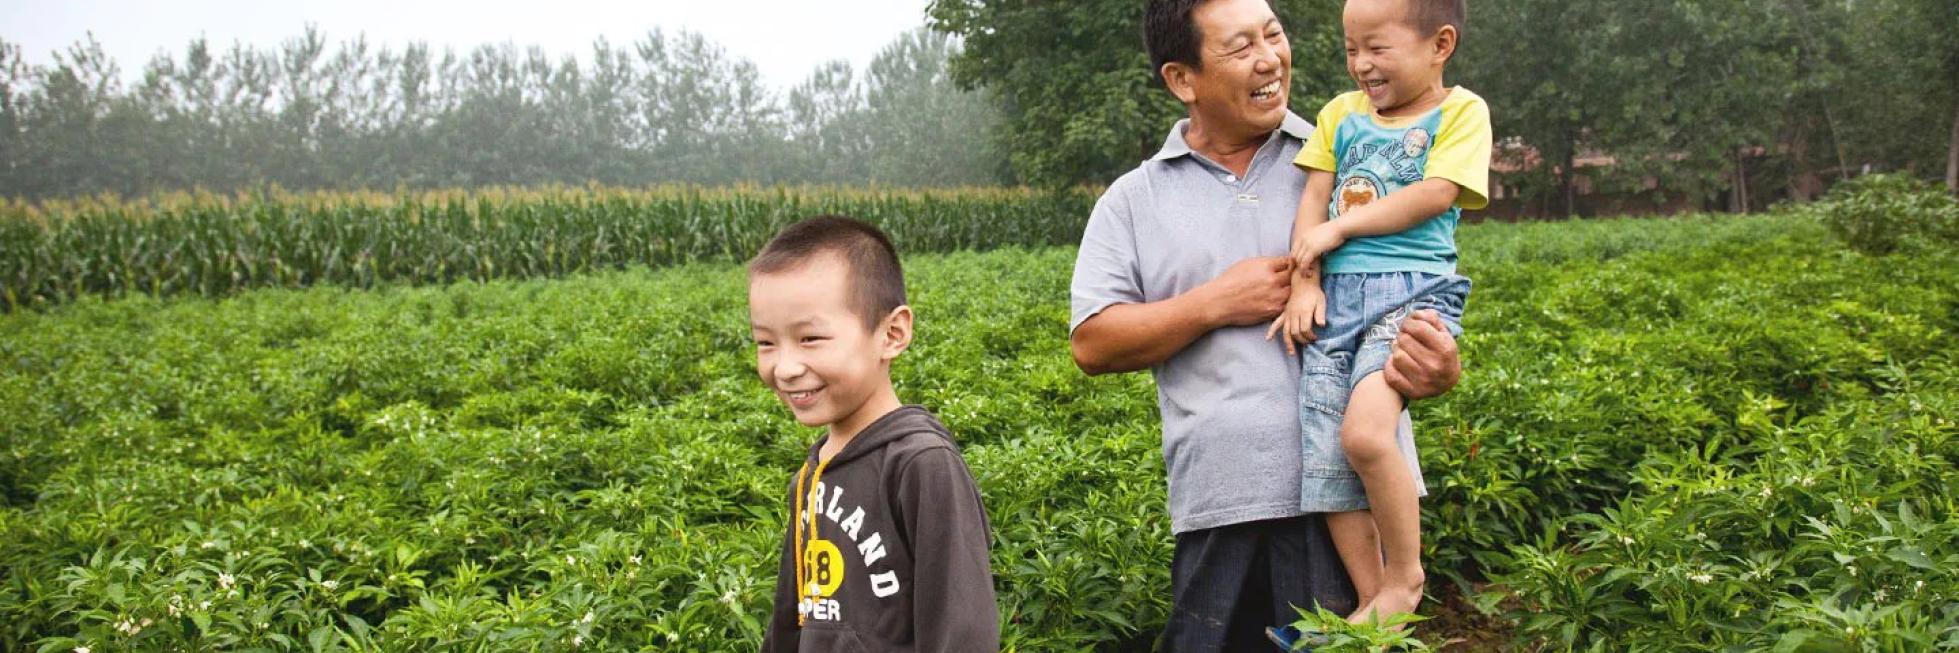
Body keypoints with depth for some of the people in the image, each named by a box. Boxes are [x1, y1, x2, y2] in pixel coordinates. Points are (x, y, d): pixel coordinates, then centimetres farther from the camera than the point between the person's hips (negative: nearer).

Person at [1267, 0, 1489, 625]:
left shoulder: (1461, 111, 5)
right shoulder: (1341, 113, 18)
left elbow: (1436, 194, -8)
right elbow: (1313, 200, 11)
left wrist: (1339, 227, -7)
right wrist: (1305, 281, -2)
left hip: (1412, 289, -5)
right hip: (1335, 298, 5)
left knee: (1364, 433, -26)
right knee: (1325, 460, -5)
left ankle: (1405, 576, -4)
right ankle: (1373, 603, 8)